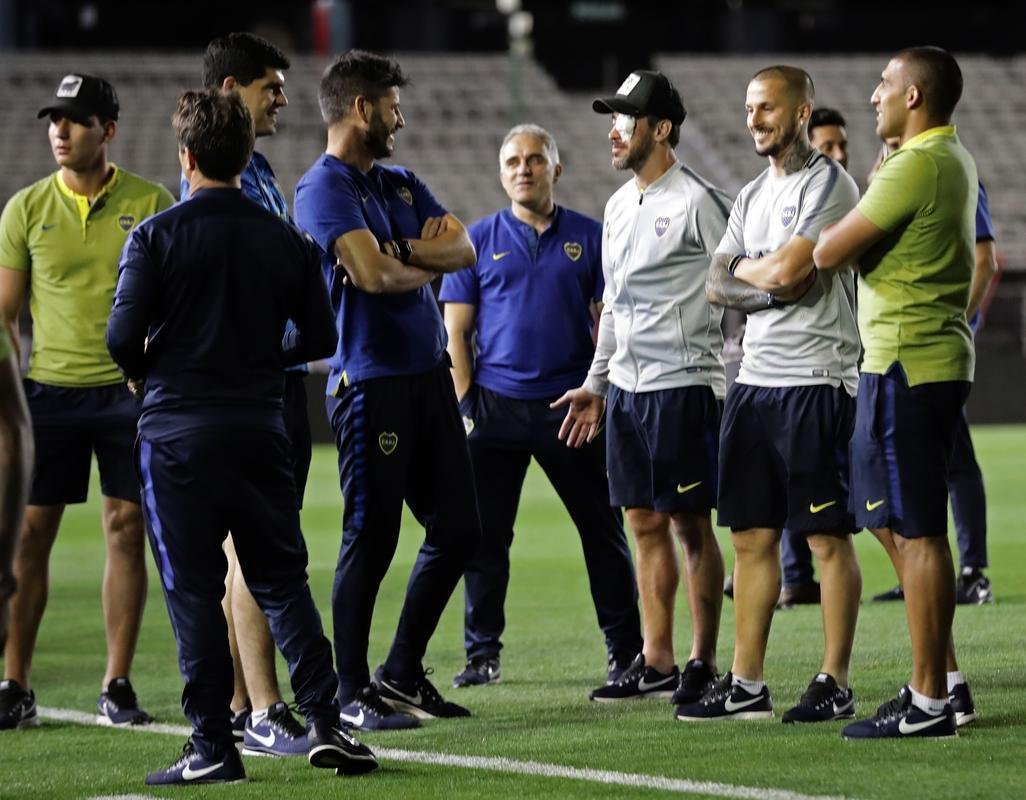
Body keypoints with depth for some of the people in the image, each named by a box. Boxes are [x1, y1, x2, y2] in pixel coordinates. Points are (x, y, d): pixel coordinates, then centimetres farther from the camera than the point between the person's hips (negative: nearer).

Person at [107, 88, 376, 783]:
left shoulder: (156, 236, -7)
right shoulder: (288, 241, 4)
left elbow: (123, 336, -11)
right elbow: (320, 339, 8)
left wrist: (142, 372, 11)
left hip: (178, 431, -3)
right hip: (261, 431, 3)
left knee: (193, 589, 1)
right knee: (283, 579, 12)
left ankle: (213, 745, 0)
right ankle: (324, 721, 3)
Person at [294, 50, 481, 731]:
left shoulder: (401, 184, 18)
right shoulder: (323, 189, -10)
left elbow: (462, 248, 6)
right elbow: (374, 274, -22)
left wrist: (402, 252, -11)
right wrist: (431, 260, -3)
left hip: (429, 374, 9)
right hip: (372, 383, -9)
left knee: (458, 530, 10)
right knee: (372, 538, -5)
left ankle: (403, 674, 21)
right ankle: (352, 694, 4)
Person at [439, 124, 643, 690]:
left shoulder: (589, 238, 6)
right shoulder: (480, 240, 7)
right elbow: (457, 330, 6)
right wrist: (467, 405, -2)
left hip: (570, 404, 0)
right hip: (496, 404, 1)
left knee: (603, 530, 2)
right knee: (485, 535, 2)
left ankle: (625, 649, 9)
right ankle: (482, 654, 11)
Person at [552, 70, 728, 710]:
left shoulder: (697, 202, -10)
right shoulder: (618, 207, 15)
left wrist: (738, 387, -11)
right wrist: (596, 383, 21)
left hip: (682, 385, -8)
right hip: (625, 390, 8)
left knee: (691, 525, -3)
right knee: (646, 525, 10)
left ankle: (703, 664, 2)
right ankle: (656, 663, 15)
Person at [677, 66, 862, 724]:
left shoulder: (827, 183, -8)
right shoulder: (753, 195, 18)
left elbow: (788, 271, -19)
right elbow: (717, 285, 11)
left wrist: (744, 269, 1)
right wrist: (768, 282, -7)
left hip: (816, 381, -8)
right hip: (755, 379, 9)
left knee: (828, 537, -4)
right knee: (752, 536, 8)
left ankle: (835, 685, -1)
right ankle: (747, 686, 12)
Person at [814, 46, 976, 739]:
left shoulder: (918, 167, -16)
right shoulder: (954, 158, 16)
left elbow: (829, 253, -14)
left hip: (908, 364, -10)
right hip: (936, 360, 10)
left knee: (916, 530, -7)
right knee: (896, 522, 16)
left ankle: (929, 704, -5)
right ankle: (939, 679, 19)